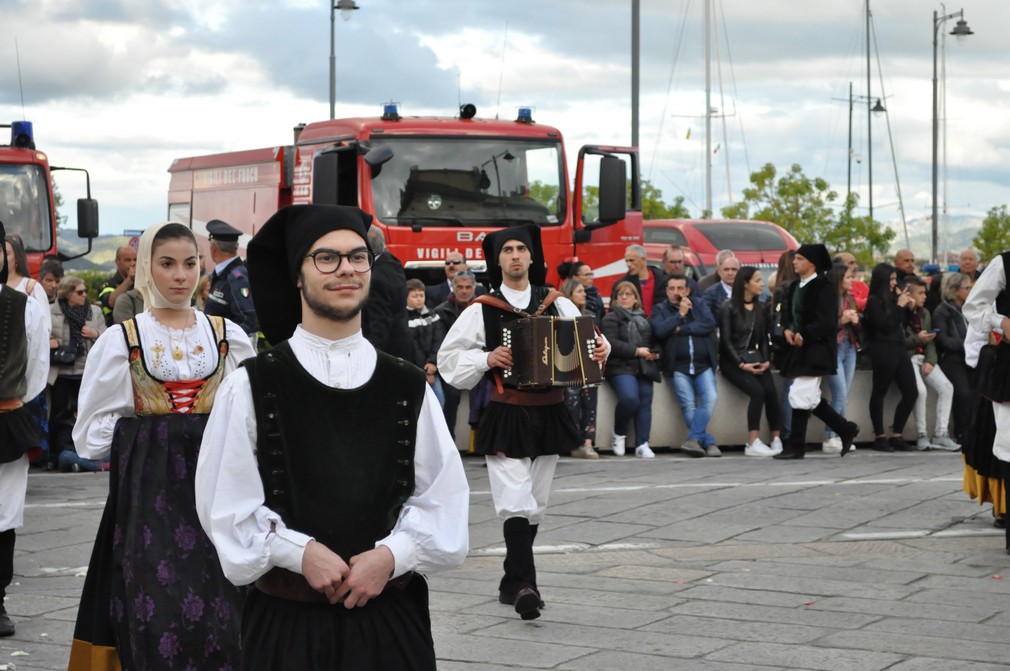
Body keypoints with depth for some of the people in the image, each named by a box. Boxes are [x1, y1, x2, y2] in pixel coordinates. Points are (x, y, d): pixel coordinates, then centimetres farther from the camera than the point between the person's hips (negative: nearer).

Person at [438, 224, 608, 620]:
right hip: (506, 418, -4)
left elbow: (586, 342, 11)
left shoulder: (557, 304, 8)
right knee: (515, 503, -16)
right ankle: (526, 585, -22)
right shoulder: (482, 311, 0)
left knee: (535, 504, 13)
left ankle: (512, 582, 27)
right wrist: (487, 359, -14)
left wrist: (600, 351, -11)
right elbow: (449, 357, 0)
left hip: (550, 415, 4)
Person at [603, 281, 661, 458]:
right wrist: (636, 351, -15)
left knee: (645, 402, -10)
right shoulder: (611, 318, 4)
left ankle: (642, 444, -9)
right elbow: (611, 343, -10)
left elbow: (653, 342, 25)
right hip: (621, 367, -5)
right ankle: (618, 435, -4)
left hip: (644, 367, 5)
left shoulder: (643, 319, 23)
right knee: (629, 398, -26)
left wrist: (654, 352, 1)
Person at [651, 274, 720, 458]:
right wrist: (680, 315, -7)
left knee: (710, 397, -23)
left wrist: (681, 329, -7)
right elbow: (659, 331, -9)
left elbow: (710, 324, -4)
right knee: (689, 406, -16)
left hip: (703, 365, 1)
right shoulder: (661, 309, 10)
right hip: (678, 366, -1)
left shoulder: (700, 305, 15)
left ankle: (693, 439, -23)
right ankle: (708, 442, -13)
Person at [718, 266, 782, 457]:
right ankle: (753, 443, -27)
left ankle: (776, 439, -18)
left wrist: (766, 360, -2)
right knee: (757, 391, -28)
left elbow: (764, 338, 13)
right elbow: (726, 341, -7)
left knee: (771, 390, -23)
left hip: (755, 358, 5)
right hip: (733, 361, -5)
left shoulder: (760, 307, 13)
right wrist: (741, 364, -14)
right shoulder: (728, 308, -4)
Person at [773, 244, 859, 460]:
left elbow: (826, 323, -18)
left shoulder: (824, 288, -12)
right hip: (799, 350, 9)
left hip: (816, 351, -9)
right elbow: (787, 313, 20)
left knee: (800, 396, -10)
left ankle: (796, 447, -2)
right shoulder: (794, 287, 13)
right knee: (810, 398, 13)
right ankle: (846, 429, 27)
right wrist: (788, 330, 0)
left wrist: (803, 335, -18)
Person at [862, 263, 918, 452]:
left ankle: (896, 435, 9)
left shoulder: (893, 298, 18)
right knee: (880, 392, -1)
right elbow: (886, 326, -13)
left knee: (911, 393, 4)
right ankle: (880, 437, 4)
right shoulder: (874, 301, -4)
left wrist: (907, 307, 9)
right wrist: (900, 306, -10)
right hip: (883, 350, -8)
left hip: (898, 349, 8)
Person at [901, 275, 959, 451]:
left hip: (924, 358, 7)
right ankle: (922, 435, -13)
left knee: (947, 387, -12)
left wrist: (930, 361, -3)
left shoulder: (925, 313, 17)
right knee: (920, 390, -28)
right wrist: (917, 339, -16)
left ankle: (940, 434, -10)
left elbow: (931, 342, 14)